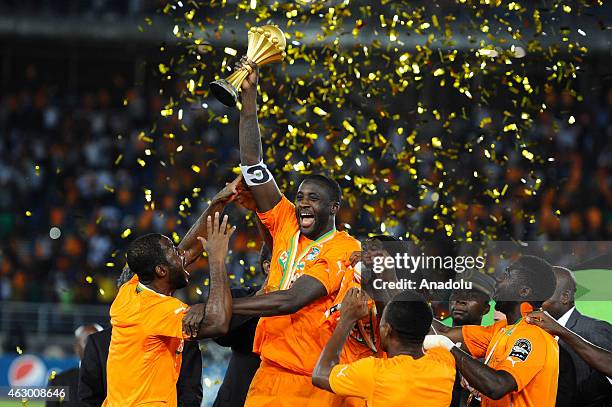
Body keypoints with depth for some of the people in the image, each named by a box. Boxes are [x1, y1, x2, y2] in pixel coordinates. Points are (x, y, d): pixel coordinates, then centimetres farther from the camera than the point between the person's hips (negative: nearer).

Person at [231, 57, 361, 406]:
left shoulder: (345, 250, -8)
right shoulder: (286, 226, 9)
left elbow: (291, 300, -20)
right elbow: (253, 166, 5)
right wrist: (249, 95, -1)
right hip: (269, 373, 5)